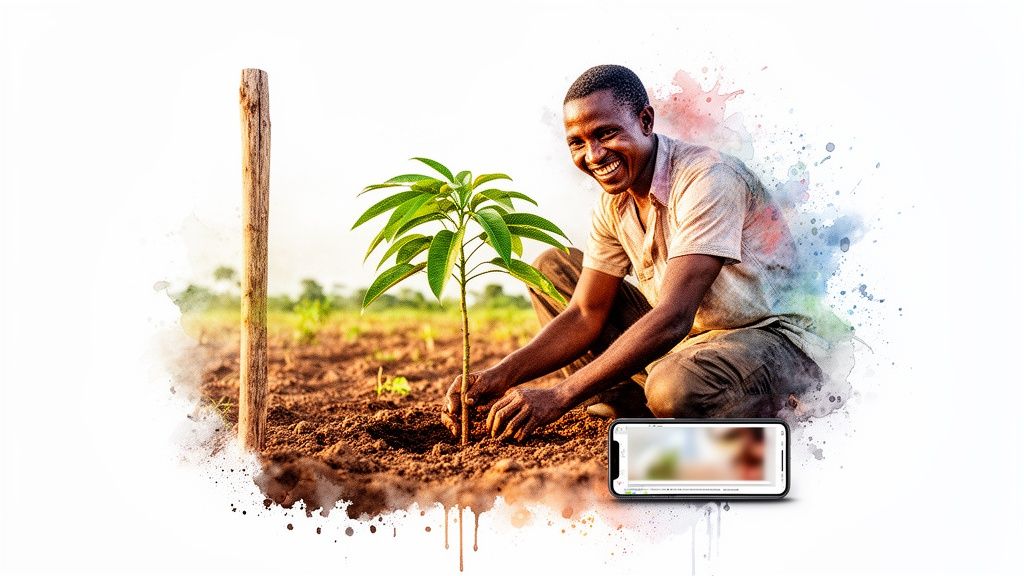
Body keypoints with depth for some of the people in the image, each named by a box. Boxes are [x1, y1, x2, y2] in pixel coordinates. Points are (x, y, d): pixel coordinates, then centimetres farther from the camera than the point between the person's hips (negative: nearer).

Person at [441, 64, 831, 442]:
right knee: (550, 268, 4)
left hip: (774, 337, -7)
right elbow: (585, 316, 1)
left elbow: (674, 318, -33)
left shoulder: (708, 178, -25)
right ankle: (630, 404, -3)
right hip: (686, 337, 8)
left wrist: (559, 396, -36)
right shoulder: (612, 204, 0)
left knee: (675, 389, -41)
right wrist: (501, 377, -15)